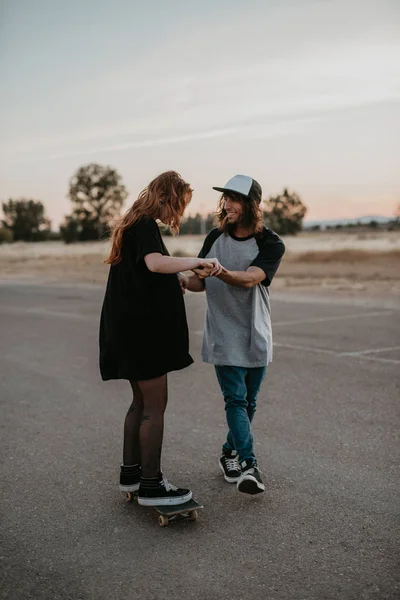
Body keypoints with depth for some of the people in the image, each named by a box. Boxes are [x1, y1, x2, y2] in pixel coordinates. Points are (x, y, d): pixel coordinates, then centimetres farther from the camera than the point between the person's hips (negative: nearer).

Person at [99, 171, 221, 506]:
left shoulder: (133, 225, 17)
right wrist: (199, 261, -29)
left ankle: (131, 472, 25)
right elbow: (155, 263, -34)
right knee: (155, 404, -3)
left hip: (133, 327, 10)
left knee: (142, 401, 17)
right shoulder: (146, 226, -14)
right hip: (142, 328, -10)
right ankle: (151, 485, 4)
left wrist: (175, 282, 16)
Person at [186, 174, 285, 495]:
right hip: (224, 335, 0)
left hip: (256, 336, 0)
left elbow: (249, 278, -25)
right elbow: (200, 283, 12)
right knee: (236, 399, -10)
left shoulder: (271, 244, -7)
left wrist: (220, 272, -43)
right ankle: (248, 465, -12)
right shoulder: (216, 238, 5)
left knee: (248, 401, 11)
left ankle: (230, 453, 30)